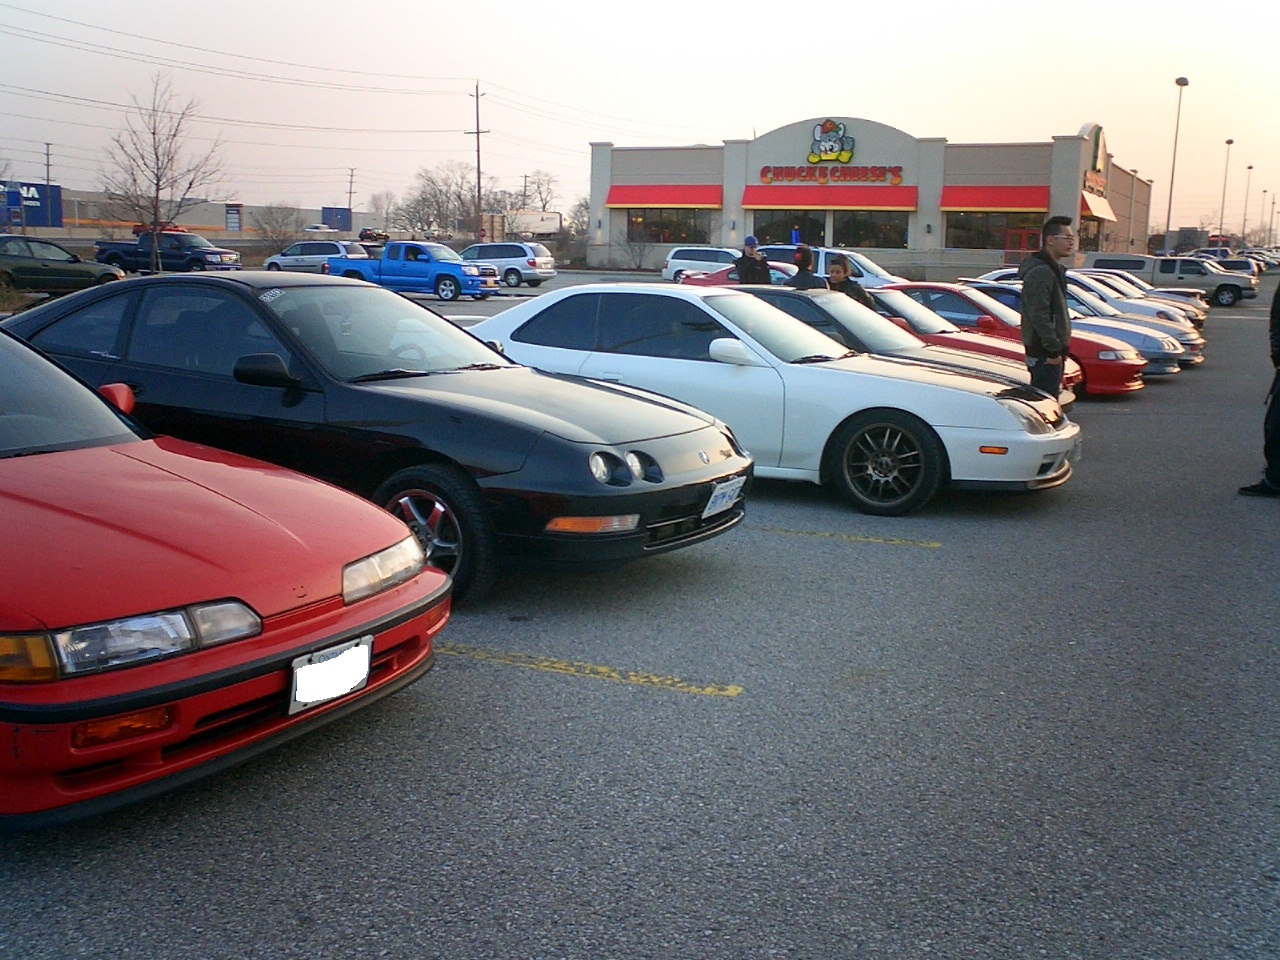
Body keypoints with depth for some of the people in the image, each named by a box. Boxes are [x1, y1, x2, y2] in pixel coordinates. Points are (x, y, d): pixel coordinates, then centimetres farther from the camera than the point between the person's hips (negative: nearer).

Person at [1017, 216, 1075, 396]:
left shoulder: (1053, 270, 19)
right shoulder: (1040, 273, -16)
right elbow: (1039, 315, -22)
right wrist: (1053, 349, -23)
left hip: (1051, 351, 11)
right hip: (1045, 354, -11)